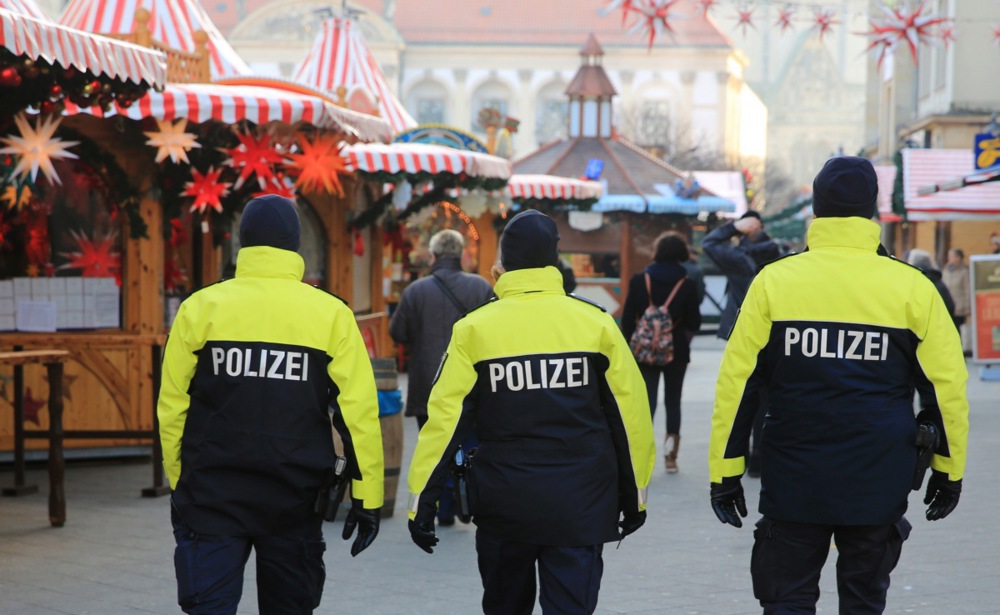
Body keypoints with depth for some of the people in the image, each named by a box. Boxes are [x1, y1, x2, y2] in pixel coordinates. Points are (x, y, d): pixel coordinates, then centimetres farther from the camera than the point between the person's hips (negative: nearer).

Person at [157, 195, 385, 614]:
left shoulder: (199, 308, -2)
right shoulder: (331, 314, -3)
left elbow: (172, 407, 0)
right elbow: (358, 411, -7)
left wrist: (178, 482, 11)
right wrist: (366, 496, -1)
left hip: (212, 495, -1)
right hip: (295, 500, 1)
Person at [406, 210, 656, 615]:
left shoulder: (473, 330, -4)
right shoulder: (596, 323, -1)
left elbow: (446, 418, -6)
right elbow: (629, 415, 1)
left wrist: (422, 500, 0)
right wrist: (634, 495, 12)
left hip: (504, 505, 0)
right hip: (580, 505, 0)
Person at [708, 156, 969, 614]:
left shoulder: (773, 281, -4)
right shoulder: (913, 288, -2)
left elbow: (736, 382, -4)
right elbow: (946, 384, 1)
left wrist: (725, 470, 3)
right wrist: (949, 469, 12)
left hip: (793, 483, -1)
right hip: (880, 485, 1)